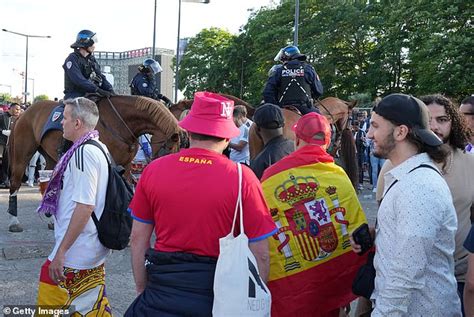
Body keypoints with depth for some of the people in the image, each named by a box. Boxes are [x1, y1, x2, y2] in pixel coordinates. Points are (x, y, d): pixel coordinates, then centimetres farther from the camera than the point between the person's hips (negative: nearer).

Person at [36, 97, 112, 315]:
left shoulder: (83, 152, -19)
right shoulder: (100, 148, 10)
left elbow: (85, 206, -25)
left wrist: (61, 251, -23)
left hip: (75, 255, -9)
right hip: (95, 251, 9)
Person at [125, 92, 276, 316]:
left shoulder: (153, 170, -4)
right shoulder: (242, 178, -12)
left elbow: (138, 239, 3)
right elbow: (260, 255, -10)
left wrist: (143, 291, 14)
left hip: (160, 293, 1)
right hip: (218, 296, 0)